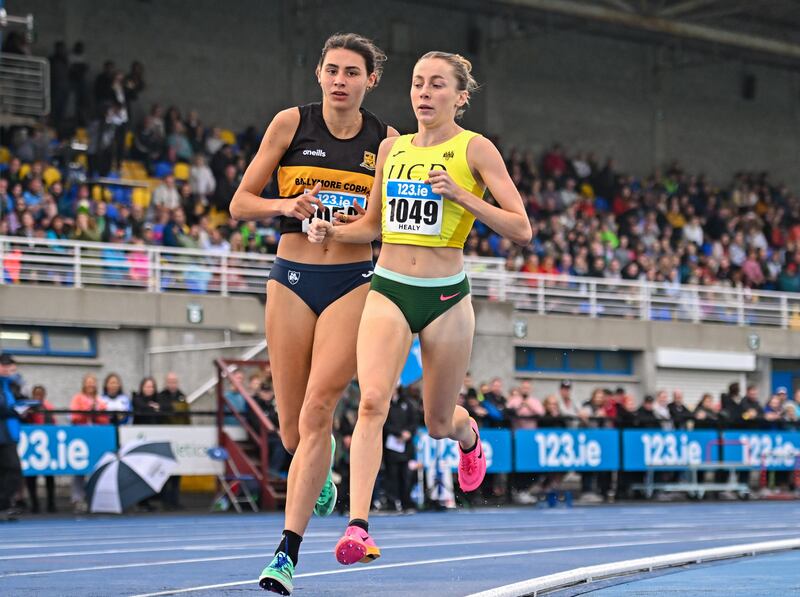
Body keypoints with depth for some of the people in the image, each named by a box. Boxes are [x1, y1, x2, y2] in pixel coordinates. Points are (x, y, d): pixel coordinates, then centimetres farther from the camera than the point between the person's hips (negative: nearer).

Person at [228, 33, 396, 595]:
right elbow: (240, 203, 3)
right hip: (293, 278, 1)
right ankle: (322, 473, 43)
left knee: (317, 410, -17)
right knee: (292, 430, 5)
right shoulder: (291, 123, 2)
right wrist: (287, 205, -15)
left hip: (354, 282, -1)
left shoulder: (385, 140, 4)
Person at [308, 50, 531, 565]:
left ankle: (469, 436, 50)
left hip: (446, 296, -2)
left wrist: (460, 196, -21)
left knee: (438, 424, 12)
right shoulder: (392, 148, 9)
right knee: (373, 401, -21)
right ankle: (358, 526, -27)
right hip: (388, 291, 2)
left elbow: (521, 229, -11)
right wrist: (334, 231, 2)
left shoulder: (475, 149, -4)